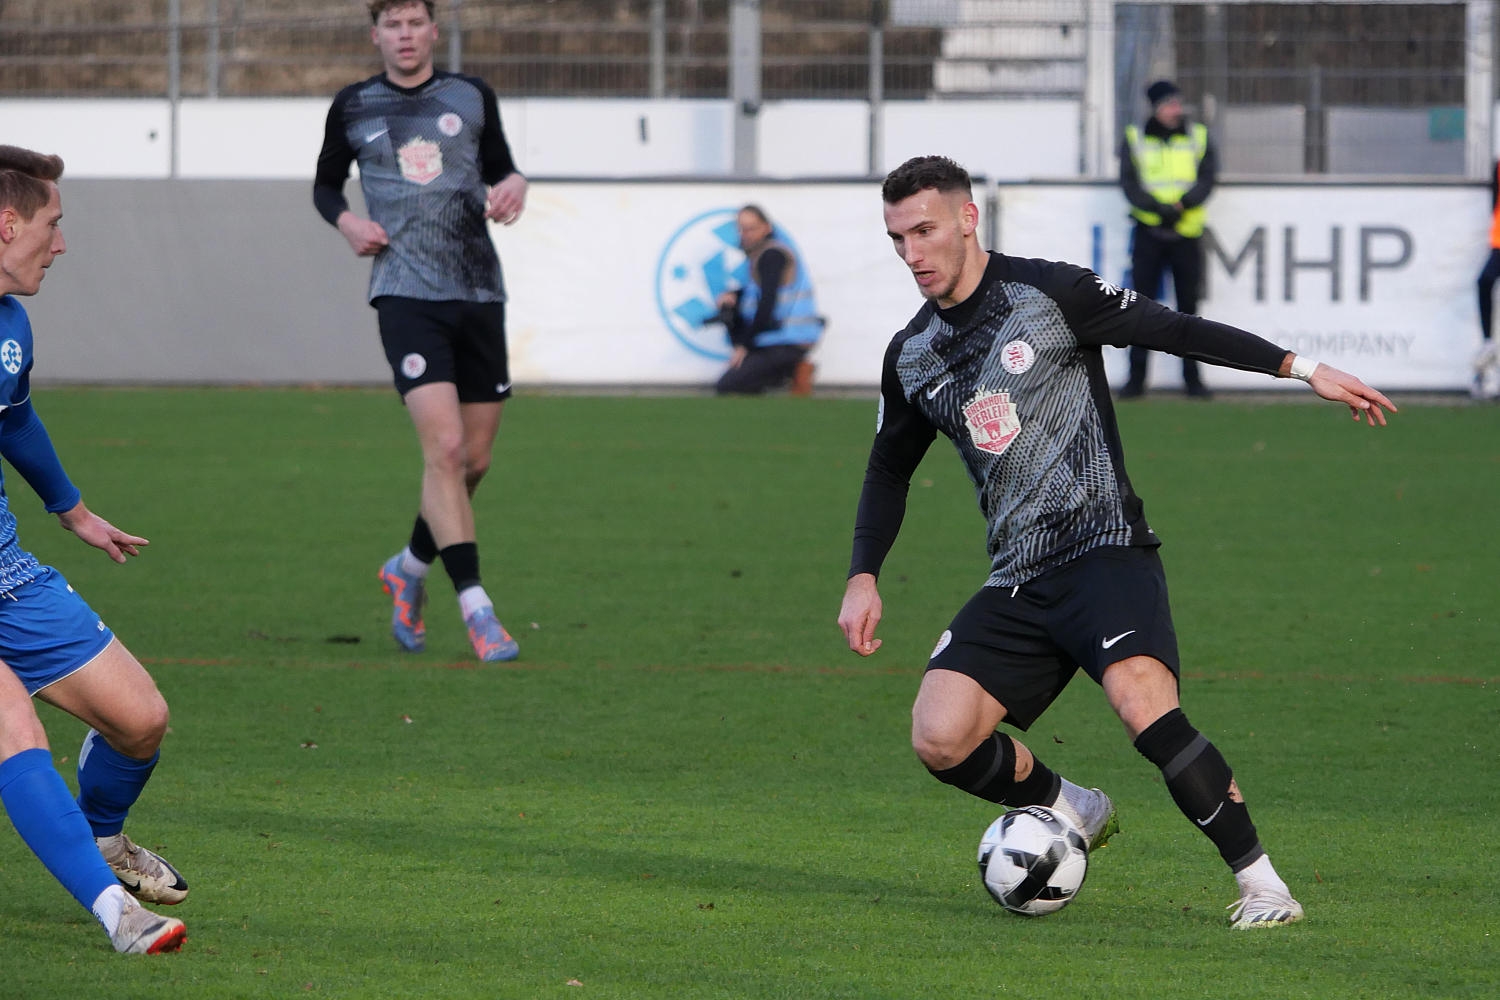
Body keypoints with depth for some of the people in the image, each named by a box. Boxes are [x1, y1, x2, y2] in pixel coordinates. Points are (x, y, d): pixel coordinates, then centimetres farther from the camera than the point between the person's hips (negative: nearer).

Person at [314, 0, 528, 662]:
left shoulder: (472, 98, 10)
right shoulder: (353, 107, 7)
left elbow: (499, 167, 22)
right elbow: (325, 184, 18)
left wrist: (513, 186, -1)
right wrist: (347, 222, -2)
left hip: (479, 291, 3)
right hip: (406, 293, -3)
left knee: (474, 459, 6)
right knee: (444, 446, -18)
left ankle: (409, 569, 32)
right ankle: (474, 607, -17)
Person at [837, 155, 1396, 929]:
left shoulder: (1047, 293, -4)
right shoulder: (911, 357, 12)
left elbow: (1175, 330, -4)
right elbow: (889, 469, 26)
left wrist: (1299, 367, -10)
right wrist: (863, 577, 16)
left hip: (1104, 551, -6)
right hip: (1017, 582, 6)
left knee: (1143, 703, -30)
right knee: (938, 739, -11)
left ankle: (1262, 883, -22)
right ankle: (1071, 812, 17)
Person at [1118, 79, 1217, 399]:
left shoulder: (1199, 137, 7)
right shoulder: (1134, 139, 4)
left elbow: (1207, 178, -2)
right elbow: (1129, 182, -4)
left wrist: (1184, 203, -20)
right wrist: (1158, 207, -19)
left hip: (1187, 232, 1)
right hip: (1148, 231, -1)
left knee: (1188, 305, 3)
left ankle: (1192, 376, 10)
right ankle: (1137, 378, 4)